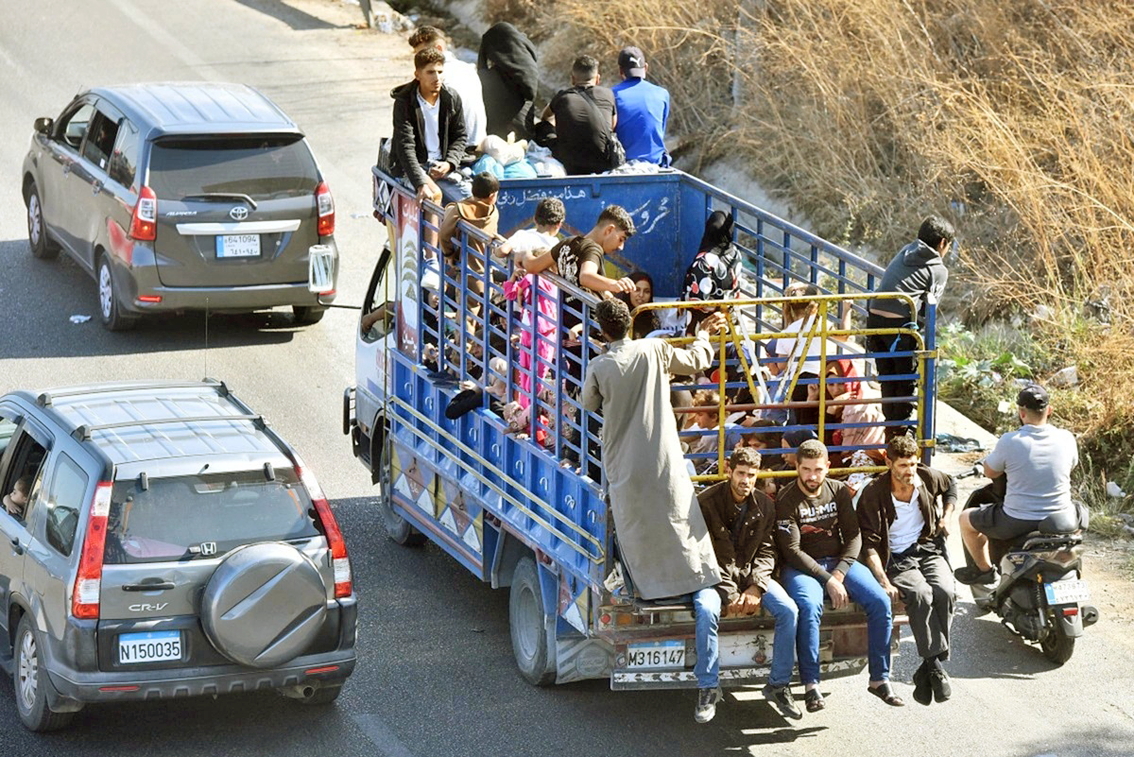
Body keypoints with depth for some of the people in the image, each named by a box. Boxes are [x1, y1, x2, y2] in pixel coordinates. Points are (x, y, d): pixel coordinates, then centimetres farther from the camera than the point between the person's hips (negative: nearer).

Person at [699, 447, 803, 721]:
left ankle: (779, 685, -8)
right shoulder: (707, 502, -12)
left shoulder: (764, 505, 1)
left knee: (788, 610, -20)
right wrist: (730, 594, -22)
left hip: (751, 573, 4)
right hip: (715, 575, -4)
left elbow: (766, 551, 1)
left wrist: (755, 588, -17)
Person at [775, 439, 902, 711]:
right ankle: (810, 685, -29)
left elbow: (853, 536, 4)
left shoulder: (839, 491, 6)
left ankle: (879, 679, -9)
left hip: (839, 562, 4)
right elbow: (791, 551, -13)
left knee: (880, 601, -19)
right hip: (802, 566, -4)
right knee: (809, 607, -36)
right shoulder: (786, 500, -7)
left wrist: (839, 573, -13)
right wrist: (827, 580, -20)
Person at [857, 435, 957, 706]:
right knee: (921, 593, -35)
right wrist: (884, 581, -23)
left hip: (929, 549, 3)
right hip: (896, 559, -3)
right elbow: (869, 544, -13)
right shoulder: (873, 494, -11)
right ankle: (935, 665, -32)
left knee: (944, 591, -30)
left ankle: (927, 669, -24)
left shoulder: (928, 478, 1)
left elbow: (950, 486, 28)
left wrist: (946, 517, 13)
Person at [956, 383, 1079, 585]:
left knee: (966, 519, 23)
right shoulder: (1066, 439, -7)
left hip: (1017, 523, -3)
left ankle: (984, 569, 37)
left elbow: (990, 472, 1)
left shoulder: (1009, 442, -16)